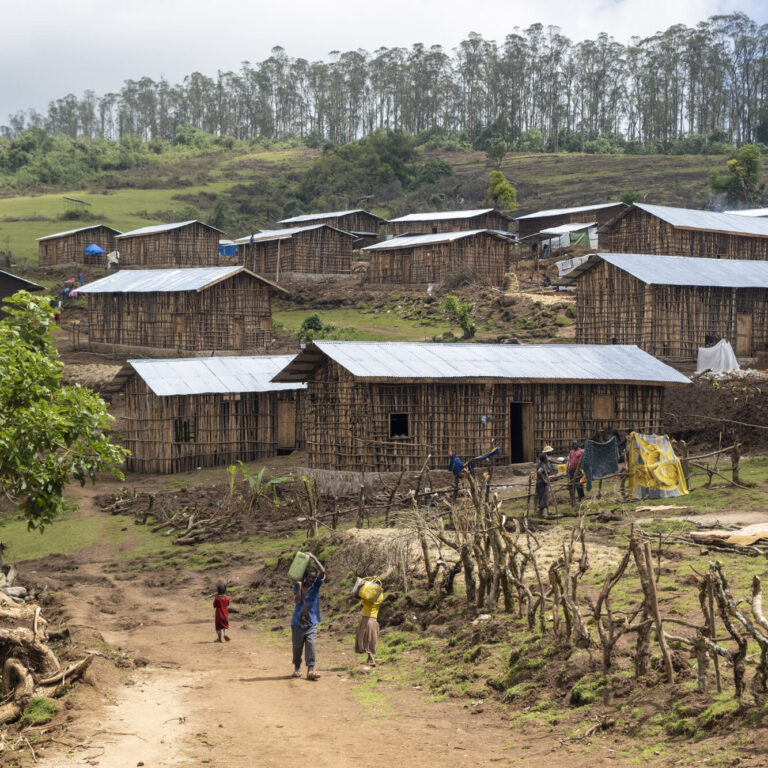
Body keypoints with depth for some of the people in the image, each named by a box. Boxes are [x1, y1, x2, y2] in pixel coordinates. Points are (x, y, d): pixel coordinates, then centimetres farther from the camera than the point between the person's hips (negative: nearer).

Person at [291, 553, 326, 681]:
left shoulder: (316, 585, 1)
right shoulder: (297, 586, 0)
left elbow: (323, 572, -16)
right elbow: (297, 601, -15)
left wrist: (314, 558, -16)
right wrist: (299, 586, -15)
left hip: (311, 622, 0)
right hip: (298, 622, 0)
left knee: (311, 645, -11)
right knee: (297, 646, 8)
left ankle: (310, 670, -15)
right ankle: (297, 668, 25)